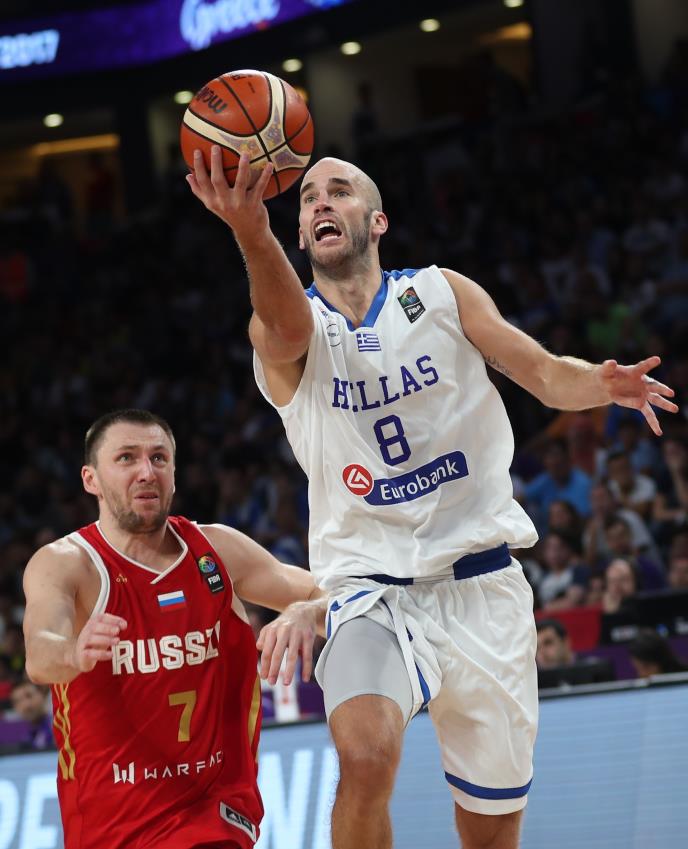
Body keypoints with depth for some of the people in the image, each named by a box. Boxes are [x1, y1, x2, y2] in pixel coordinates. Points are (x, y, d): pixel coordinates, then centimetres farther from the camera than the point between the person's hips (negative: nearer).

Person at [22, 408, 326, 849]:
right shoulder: (64, 564, -9)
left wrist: (306, 613, -20)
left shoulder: (219, 548, 1)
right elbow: (39, 655, -28)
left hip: (215, 808, 0)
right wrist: (74, 654, -53)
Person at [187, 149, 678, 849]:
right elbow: (289, 327, -26)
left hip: (481, 586, 2)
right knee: (366, 756, -32)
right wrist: (252, 234, -49)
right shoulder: (284, 328, -2)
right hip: (371, 590, -2)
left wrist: (602, 385, -20)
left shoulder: (442, 294, 5)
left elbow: (546, 376, 5)